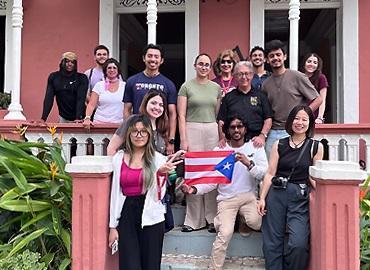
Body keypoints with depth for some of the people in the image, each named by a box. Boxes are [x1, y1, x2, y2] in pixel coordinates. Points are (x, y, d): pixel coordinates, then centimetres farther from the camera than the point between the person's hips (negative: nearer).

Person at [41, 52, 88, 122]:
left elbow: (81, 99, -17)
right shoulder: (54, 77, 1)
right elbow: (49, 98, -5)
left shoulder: (82, 78, -7)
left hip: (78, 118, -2)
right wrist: (43, 118, -16)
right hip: (63, 118, 2)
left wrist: (78, 118, -30)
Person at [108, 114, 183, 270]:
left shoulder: (158, 159, -2)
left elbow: (158, 196, -6)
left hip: (151, 218, -1)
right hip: (126, 217, 1)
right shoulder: (118, 158, 3)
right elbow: (115, 193, 6)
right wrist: (113, 226, 5)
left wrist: (160, 174, -21)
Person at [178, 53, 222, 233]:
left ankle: (212, 218, 12)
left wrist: (221, 136, 7)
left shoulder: (216, 88, 13)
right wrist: (183, 140, -9)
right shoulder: (186, 87, 4)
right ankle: (193, 220, 7)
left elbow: (219, 115, 15)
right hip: (192, 130, -3)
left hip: (212, 131, 3)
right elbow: (181, 115, -1)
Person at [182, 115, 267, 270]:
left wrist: (248, 163, -25)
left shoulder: (255, 147, 2)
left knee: (256, 223, -26)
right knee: (225, 234, -20)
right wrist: (194, 189, -16)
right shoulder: (219, 150, 3)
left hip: (248, 196, 1)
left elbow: (265, 175, -7)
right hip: (226, 199, 0)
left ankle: (243, 218, 10)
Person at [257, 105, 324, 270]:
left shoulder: (316, 147, 6)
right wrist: (262, 198, 0)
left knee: (299, 244, -14)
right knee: (272, 242, 4)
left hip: (301, 197, -1)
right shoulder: (279, 145, 8)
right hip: (276, 194, 2)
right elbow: (270, 174, 6)